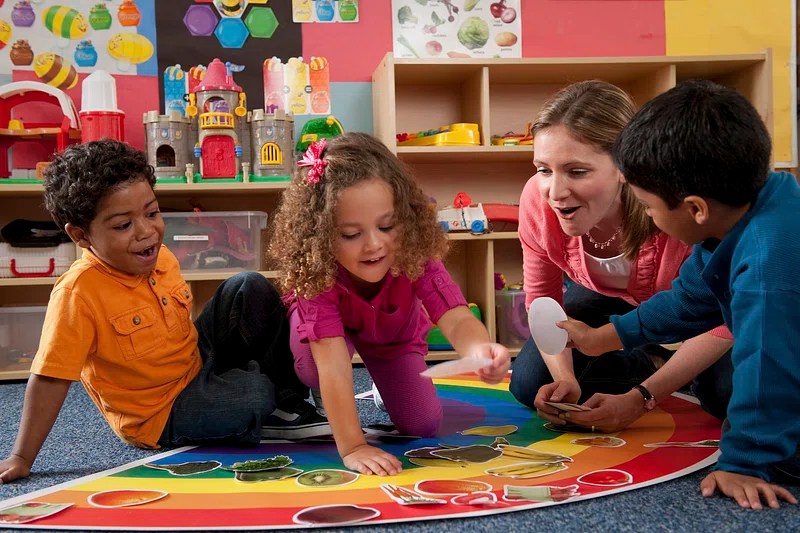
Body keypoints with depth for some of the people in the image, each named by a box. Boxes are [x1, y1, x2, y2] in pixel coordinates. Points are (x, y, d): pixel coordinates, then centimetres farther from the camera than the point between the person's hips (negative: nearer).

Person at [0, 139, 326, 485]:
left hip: (199, 362, 7)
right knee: (258, 394, -29)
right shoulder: (77, 292, -28)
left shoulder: (161, 259, -7)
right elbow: (49, 378, -26)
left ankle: (290, 398, 6)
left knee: (251, 287, -3)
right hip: (162, 416, -7)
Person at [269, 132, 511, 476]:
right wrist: (352, 447, -52)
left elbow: (456, 320, -48)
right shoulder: (314, 271, -42)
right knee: (314, 372, -34)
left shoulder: (415, 254, -38)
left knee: (422, 426, -10)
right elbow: (333, 365, -47)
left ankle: (384, 386, 22)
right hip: (330, 326, -1)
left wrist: (479, 349, -72)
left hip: (394, 335, 2)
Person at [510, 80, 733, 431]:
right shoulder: (537, 200, -31)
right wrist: (565, 379, -30)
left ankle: (686, 371, 12)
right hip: (605, 297, 3)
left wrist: (640, 399, -37)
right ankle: (654, 364, 10)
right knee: (529, 384, -11)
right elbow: (542, 301, -14)